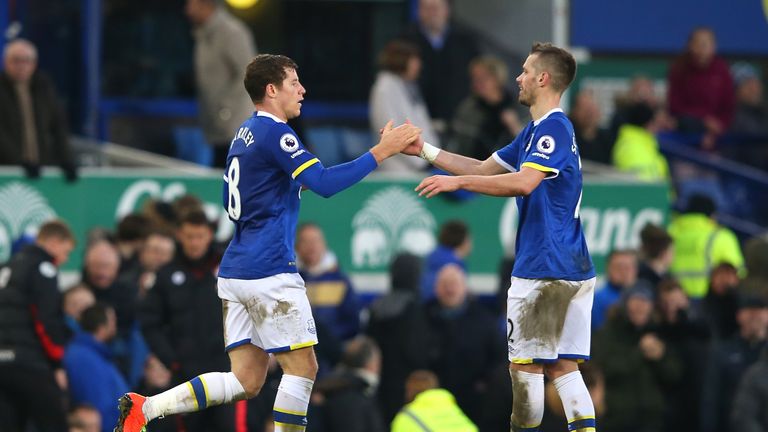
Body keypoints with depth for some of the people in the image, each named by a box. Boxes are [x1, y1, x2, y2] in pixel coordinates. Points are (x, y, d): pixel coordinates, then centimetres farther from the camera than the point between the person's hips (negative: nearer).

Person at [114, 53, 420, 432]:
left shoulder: (245, 133, 17)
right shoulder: (275, 133, -11)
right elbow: (324, 184, -21)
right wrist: (380, 152, -18)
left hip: (234, 271, 9)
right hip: (269, 272, -9)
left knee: (246, 380, 8)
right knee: (302, 367, -1)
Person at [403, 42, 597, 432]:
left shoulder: (554, 128, -13)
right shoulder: (536, 131, 18)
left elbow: (523, 182, -28)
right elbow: (484, 168, 25)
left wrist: (457, 181, -26)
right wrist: (424, 150, 21)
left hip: (544, 270, -9)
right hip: (573, 268, 9)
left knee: (525, 363, -2)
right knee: (562, 366, 6)